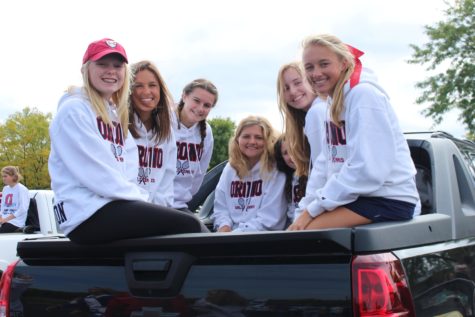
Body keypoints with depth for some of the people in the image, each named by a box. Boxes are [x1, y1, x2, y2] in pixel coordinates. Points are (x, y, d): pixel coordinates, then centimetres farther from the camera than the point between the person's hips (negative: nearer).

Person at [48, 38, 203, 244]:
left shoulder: (116, 114, 23)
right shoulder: (74, 110, -4)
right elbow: (95, 173, -14)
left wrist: (142, 199, -2)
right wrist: (139, 198, -10)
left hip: (115, 205, 9)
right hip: (88, 212, -9)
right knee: (187, 227, -21)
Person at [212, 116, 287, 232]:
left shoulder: (275, 171, -3)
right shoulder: (230, 168, 13)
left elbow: (269, 218, -9)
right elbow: (220, 208, 12)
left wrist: (235, 233, -16)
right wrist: (224, 227, -9)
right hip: (231, 232, 4)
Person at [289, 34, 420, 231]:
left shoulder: (363, 94, -15)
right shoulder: (333, 101, 13)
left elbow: (368, 170, -23)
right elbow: (328, 162, 10)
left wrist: (313, 209, -18)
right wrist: (306, 206, -3)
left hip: (389, 199, -9)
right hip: (359, 197, 9)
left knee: (299, 235, -21)